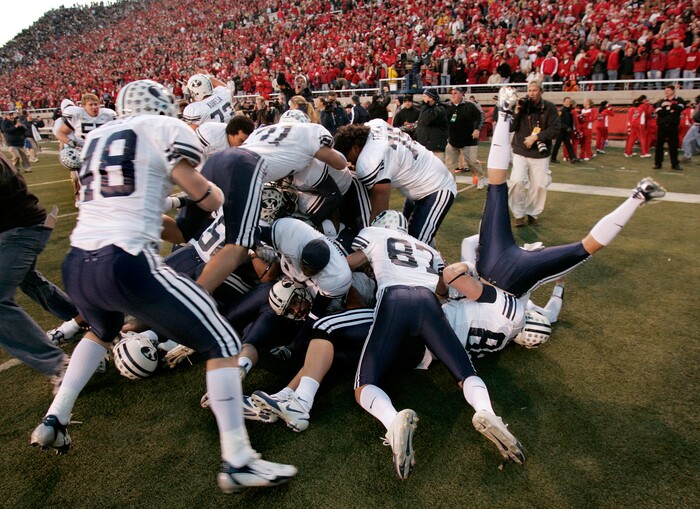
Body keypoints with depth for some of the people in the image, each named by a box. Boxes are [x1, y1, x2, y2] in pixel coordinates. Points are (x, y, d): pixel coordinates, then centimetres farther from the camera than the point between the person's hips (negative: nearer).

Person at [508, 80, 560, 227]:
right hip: (520, 152, 0)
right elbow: (510, 128, -2)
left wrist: (536, 137, -16)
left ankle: (532, 213, 20)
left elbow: (555, 129, -8)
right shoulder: (521, 105, 2)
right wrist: (516, 112, -15)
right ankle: (519, 214, 0)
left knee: (539, 185, 2)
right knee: (517, 181, -15)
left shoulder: (549, 108, -2)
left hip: (540, 153, 0)